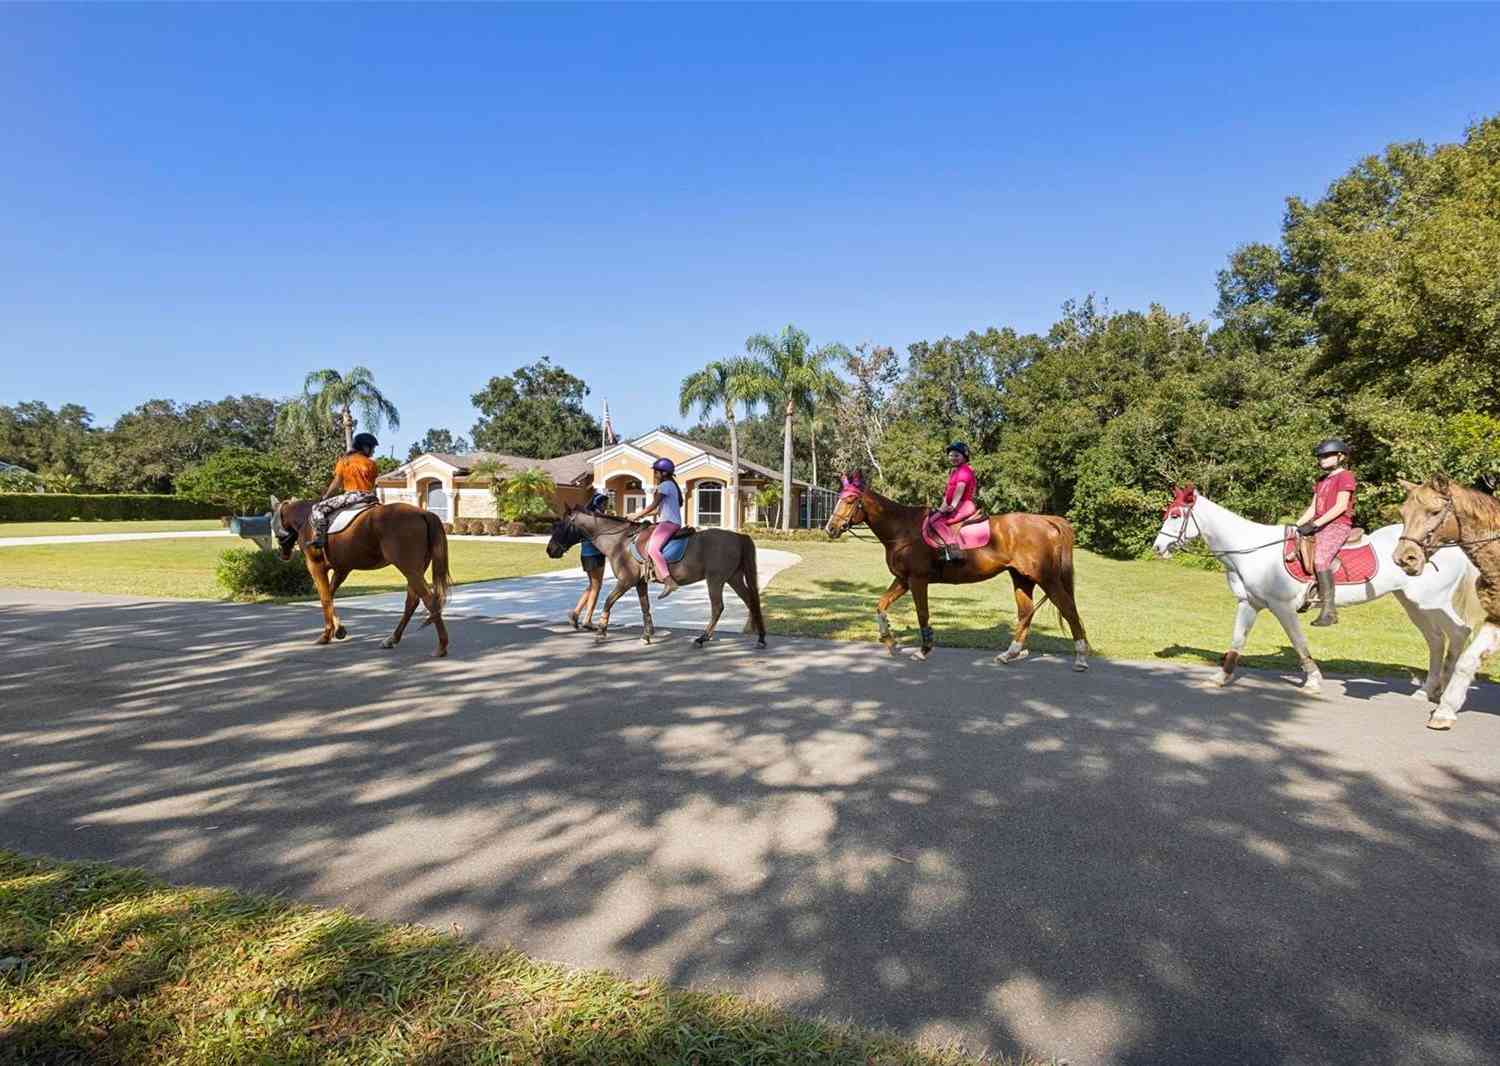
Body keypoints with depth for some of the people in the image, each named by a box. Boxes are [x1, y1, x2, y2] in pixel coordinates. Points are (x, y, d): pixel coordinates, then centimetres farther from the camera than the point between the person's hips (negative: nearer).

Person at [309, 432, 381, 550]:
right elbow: (373, 485, 11)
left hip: (352, 496, -3)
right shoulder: (372, 464, 10)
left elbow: (336, 483, 5)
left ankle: (319, 537, -20)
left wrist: (325, 497, 14)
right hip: (370, 497, 3)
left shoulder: (344, 461, 5)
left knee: (318, 508, 1)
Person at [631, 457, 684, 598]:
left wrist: (638, 515, -3)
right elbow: (659, 509, 24)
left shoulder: (665, 485, -8)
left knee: (653, 548, -24)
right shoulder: (671, 485, 23)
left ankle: (669, 582, -34)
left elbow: (654, 505, -12)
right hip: (672, 522, 11)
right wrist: (643, 515, 19)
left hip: (669, 522, -11)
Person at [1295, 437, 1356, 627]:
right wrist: (1298, 525, 4)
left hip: (1338, 526, -10)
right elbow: (1312, 508, 18)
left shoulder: (1345, 476, -3)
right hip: (1320, 526, 10)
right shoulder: (1322, 480, 23)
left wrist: (1315, 524, -20)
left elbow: (1341, 506, -14)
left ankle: (1329, 609, -28)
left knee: (1320, 557, -27)